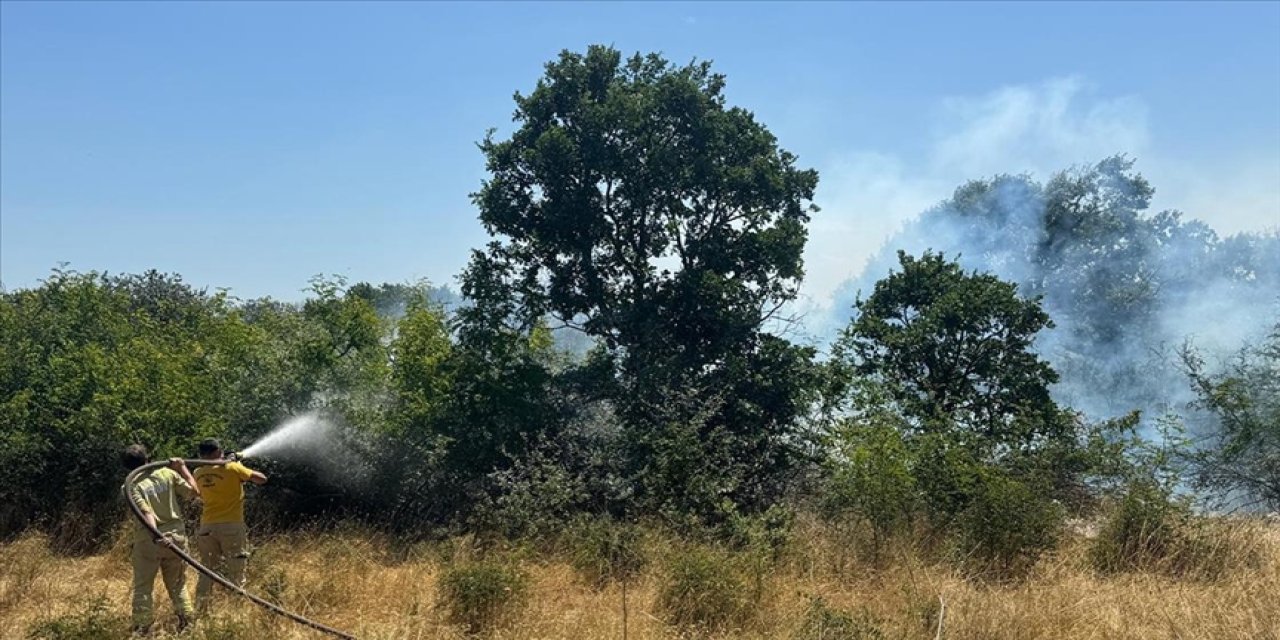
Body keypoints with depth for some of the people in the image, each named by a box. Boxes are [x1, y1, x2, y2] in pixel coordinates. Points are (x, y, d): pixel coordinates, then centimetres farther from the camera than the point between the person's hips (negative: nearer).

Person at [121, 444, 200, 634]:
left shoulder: (131, 486, -7)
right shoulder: (168, 473, 0)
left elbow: (146, 513, -21)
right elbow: (194, 492, 8)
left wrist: (156, 536, -31)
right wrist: (182, 467, 15)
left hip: (148, 541, -3)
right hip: (175, 537, 3)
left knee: (142, 588, 8)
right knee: (178, 586, 15)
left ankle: (142, 629, 8)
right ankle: (187, 624, 15)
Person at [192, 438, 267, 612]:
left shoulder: (199, 473, 6)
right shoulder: (232, 468, -9)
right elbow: (262, 479, -5)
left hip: (207, 527, 5)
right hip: (231, 526, -4)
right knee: (236, 572, 2)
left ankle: (200, 609, 13)